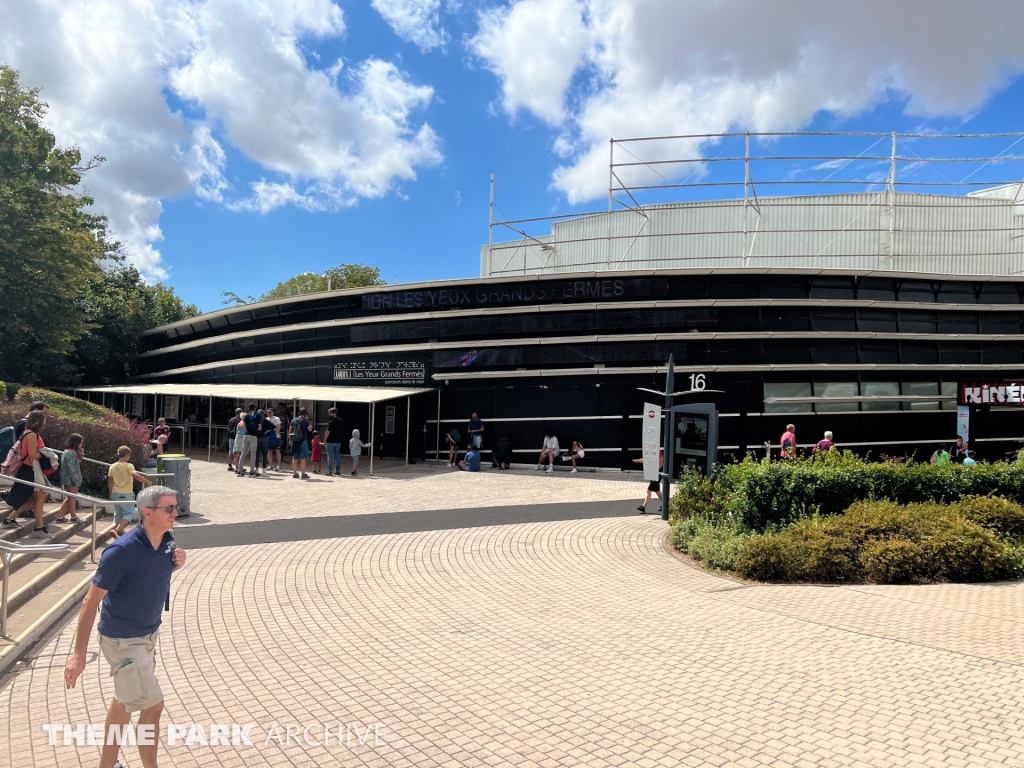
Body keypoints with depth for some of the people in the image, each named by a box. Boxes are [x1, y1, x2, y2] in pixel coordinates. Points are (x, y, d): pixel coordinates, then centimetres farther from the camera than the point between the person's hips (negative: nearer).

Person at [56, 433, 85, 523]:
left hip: (67, 479, 10)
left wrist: (80, 454, 4)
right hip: (71, 479, -10)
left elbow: (76, 463, 17)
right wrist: (77, 481, -19)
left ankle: (60, 516, 17)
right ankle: (73, 517, 13)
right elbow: (72, 469, -22)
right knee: (72, 498, 2)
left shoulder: (67, 452, 13)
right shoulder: (71, 453, -19)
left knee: (69, 498, 16)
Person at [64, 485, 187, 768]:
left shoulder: (167, 540, -9)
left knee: (125, 700, 23)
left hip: (149, 634, 7)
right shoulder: (122, 552, -29)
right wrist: (79, 653, -21)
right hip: (122, 640, -7)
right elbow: (91, 601, -22)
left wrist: (176, 564, -12)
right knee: (153, 705, -2)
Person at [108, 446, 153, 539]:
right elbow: (136, 475, -30)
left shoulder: (112, 466, 5)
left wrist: (111, 494, 19)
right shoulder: (128, 466, -13)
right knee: (129, 513, 0)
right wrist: (148, 482, -26)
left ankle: (121, 532, 24)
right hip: (126, 494, -7)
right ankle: (116, 530, -16)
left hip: (115, 493, 7)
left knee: (118, 514, 16)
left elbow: (110, 482, 10)